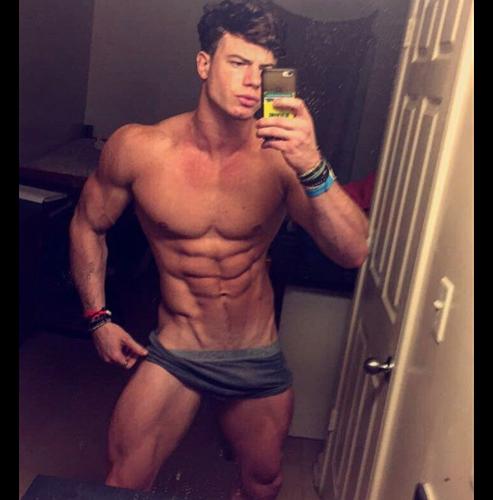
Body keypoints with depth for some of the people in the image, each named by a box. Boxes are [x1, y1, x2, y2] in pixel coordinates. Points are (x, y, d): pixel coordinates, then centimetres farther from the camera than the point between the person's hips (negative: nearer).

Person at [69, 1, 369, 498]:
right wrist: (97, 317, -1)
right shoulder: (137, 148, -15)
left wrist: (312, 168, -41)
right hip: (174, 354, -1)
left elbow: (353, 253, -26)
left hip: (259, 359, 2)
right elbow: (88, 225, 2)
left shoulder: (281, 154, -17)